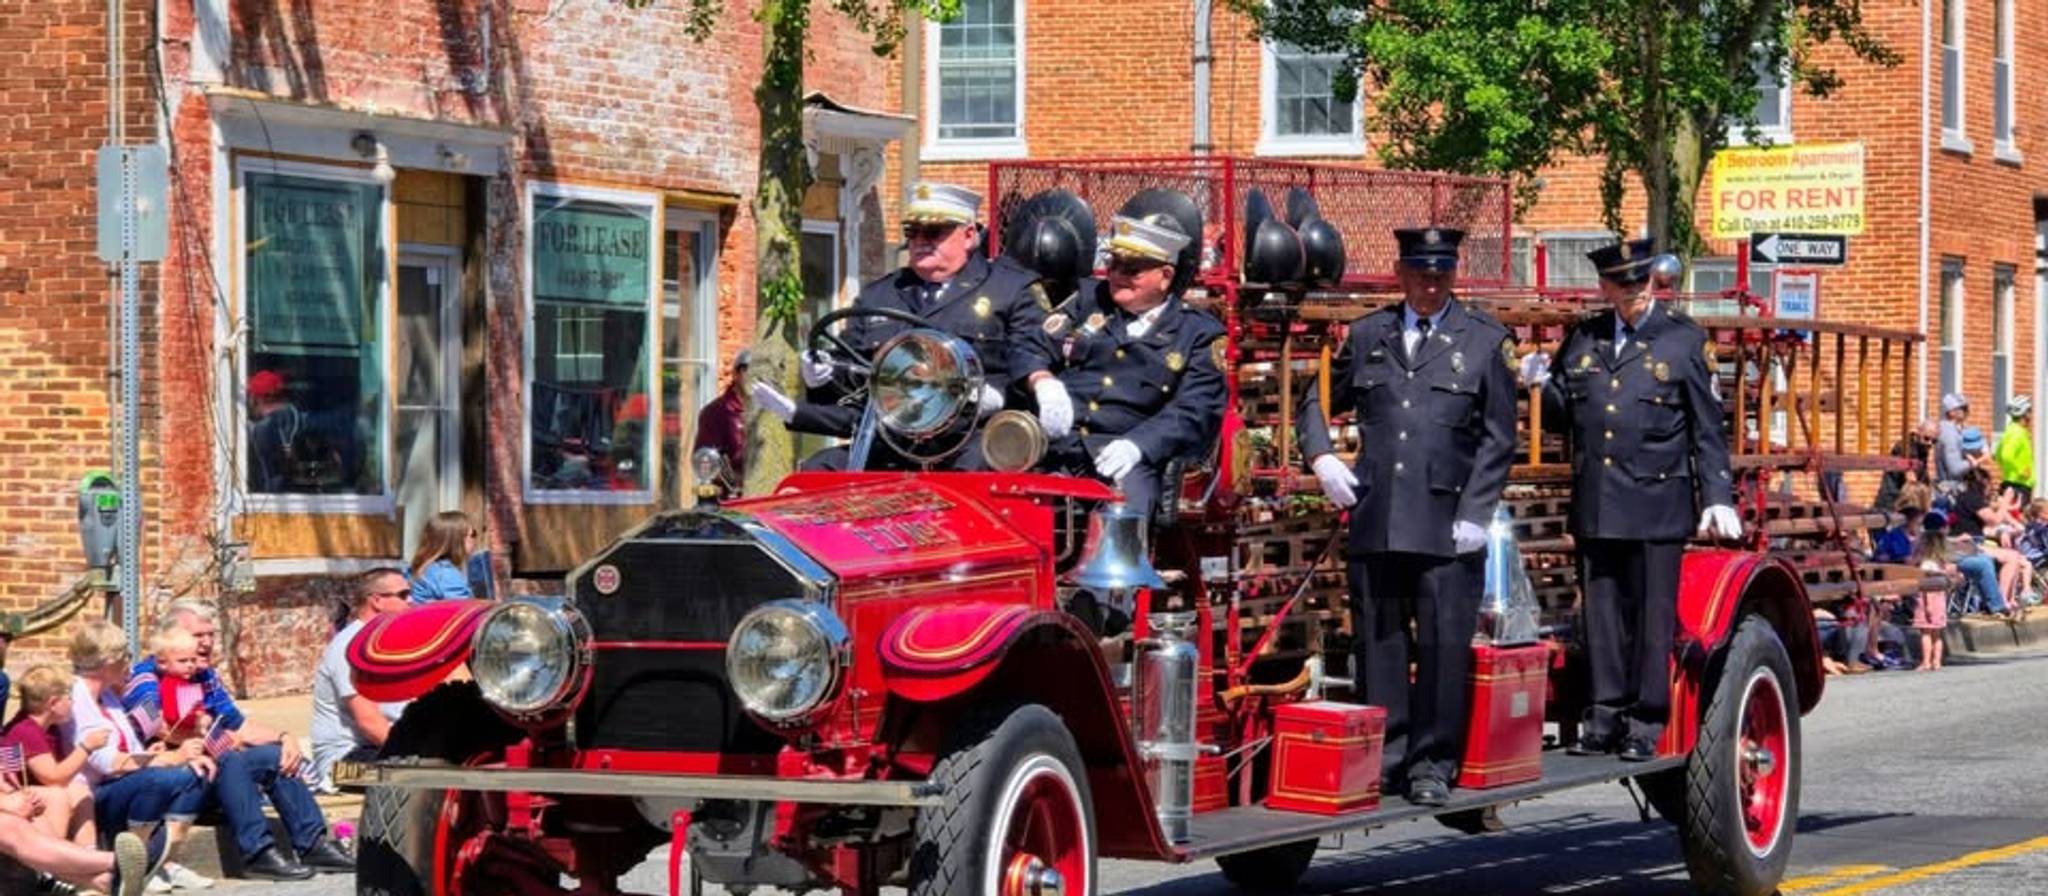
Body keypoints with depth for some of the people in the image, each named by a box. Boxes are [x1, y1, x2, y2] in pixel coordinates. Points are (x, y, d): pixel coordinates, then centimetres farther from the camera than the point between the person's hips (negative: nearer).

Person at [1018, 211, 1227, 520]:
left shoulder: (1198, 334, 12)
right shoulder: (1089, 298, 22)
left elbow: (1195, 413, 1)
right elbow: (1035, 348, 17)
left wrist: (1137, 445, -16)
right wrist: (1043, 383, -8)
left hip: (1124, 455, -2)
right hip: (1054, 442, 2)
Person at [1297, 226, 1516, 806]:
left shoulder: (1485, 342, 6)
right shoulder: (1366, 336, 14)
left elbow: (1499, 437, 3)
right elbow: (1318, 402, 24)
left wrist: (1474, 514, -6)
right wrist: (1321, 456, 5)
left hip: (1448, 526, -3)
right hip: (1376, 521, 3)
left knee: (1444, 644, -4)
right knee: (1377, 643, 5)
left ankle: (1432, 764, 4)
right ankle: (1383, 759, 13)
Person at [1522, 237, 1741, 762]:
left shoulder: (1685, 341, 2)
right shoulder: (1582, 341, 12)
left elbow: (1708, 431, 2)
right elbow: (1563, 418, 18)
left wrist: (1718, 499, -6)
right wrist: (1543, 385, -2)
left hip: (1656, 504, -4)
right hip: (1595, 506, 4)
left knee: (1652, 616, -2)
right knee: (1601, 614, 7)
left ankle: (1645, 727, 3)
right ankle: (1605, 718, 13)